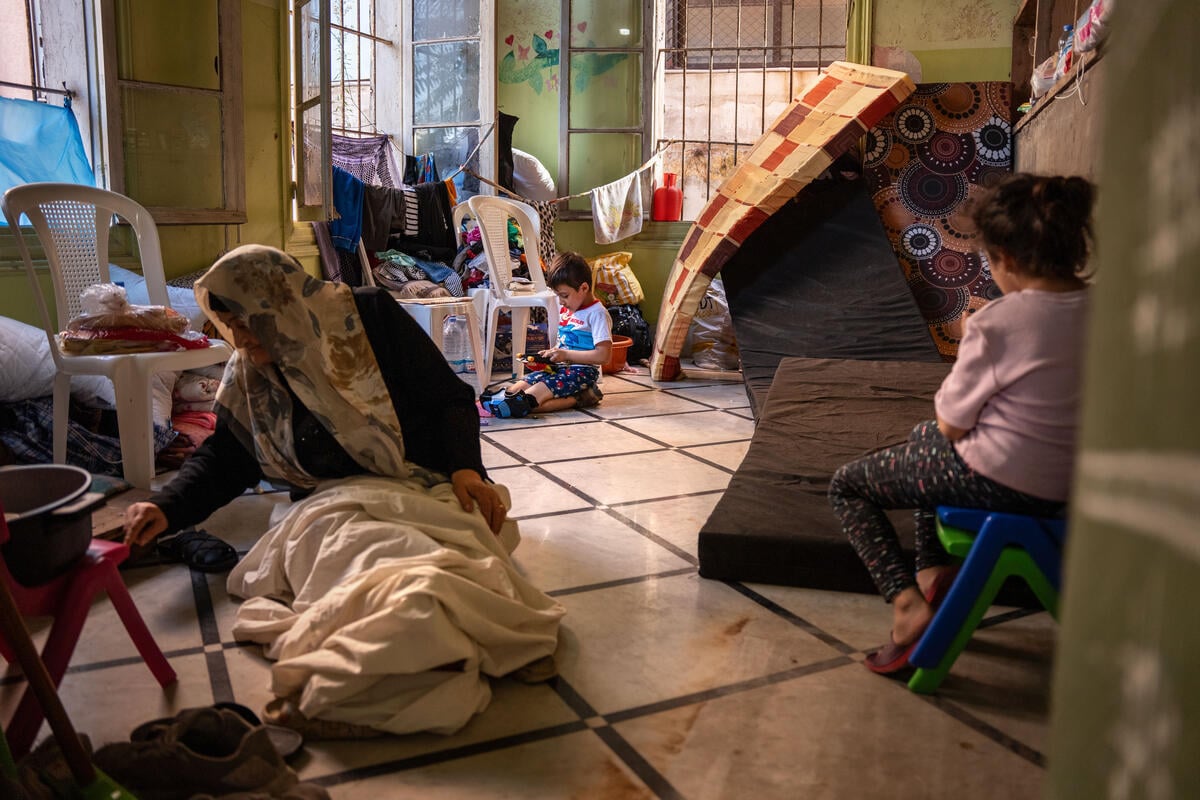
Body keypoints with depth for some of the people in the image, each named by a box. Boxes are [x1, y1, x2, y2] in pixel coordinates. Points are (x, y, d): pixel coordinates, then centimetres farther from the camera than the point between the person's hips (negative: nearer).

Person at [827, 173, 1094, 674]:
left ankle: (907, 603, -4)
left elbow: (952, 423, -16)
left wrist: (950, 392, 4)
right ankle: (934, 570, 29)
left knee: (846, 487, 11)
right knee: (924, 442, 34)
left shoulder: (997, 322, -26)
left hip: (999, 482, -8)